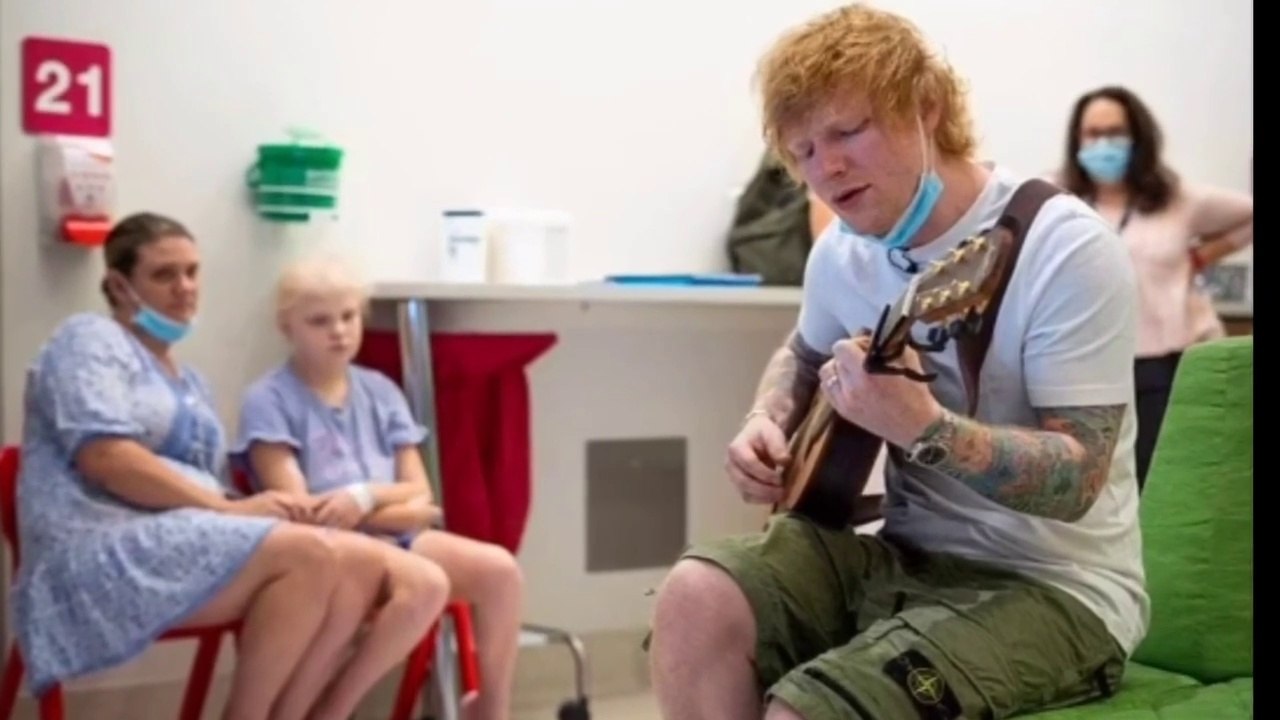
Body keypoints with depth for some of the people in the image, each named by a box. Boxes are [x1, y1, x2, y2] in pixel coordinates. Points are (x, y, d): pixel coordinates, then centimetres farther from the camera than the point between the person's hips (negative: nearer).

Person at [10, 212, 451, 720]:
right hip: (104, 559, -8)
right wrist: (229, 509, -16)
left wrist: (240, 509, -1)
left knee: (356, 564, -19)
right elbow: (105, 458, -14)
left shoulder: (188, 381, 29)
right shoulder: (90, 339, 3)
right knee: (309, 554, -29)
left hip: (185, 553, 8)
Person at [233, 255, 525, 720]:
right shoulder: (269, 400, -3)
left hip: (396, 541, 6)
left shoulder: (380, 391, 13)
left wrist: (367, 496, -13)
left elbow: (420, 497, 8)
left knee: (499, 569, -18)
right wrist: (396, 509, -9)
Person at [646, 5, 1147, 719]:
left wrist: (921, 425, -36)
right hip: (910, 553, 6)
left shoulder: (1067, 249, -18)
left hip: (1053, 586, -6)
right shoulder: (845, 249, 3)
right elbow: (804, 355, 25)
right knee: (698, 598, -19)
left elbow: (1076, 483, -21)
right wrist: (768, 424, 3)